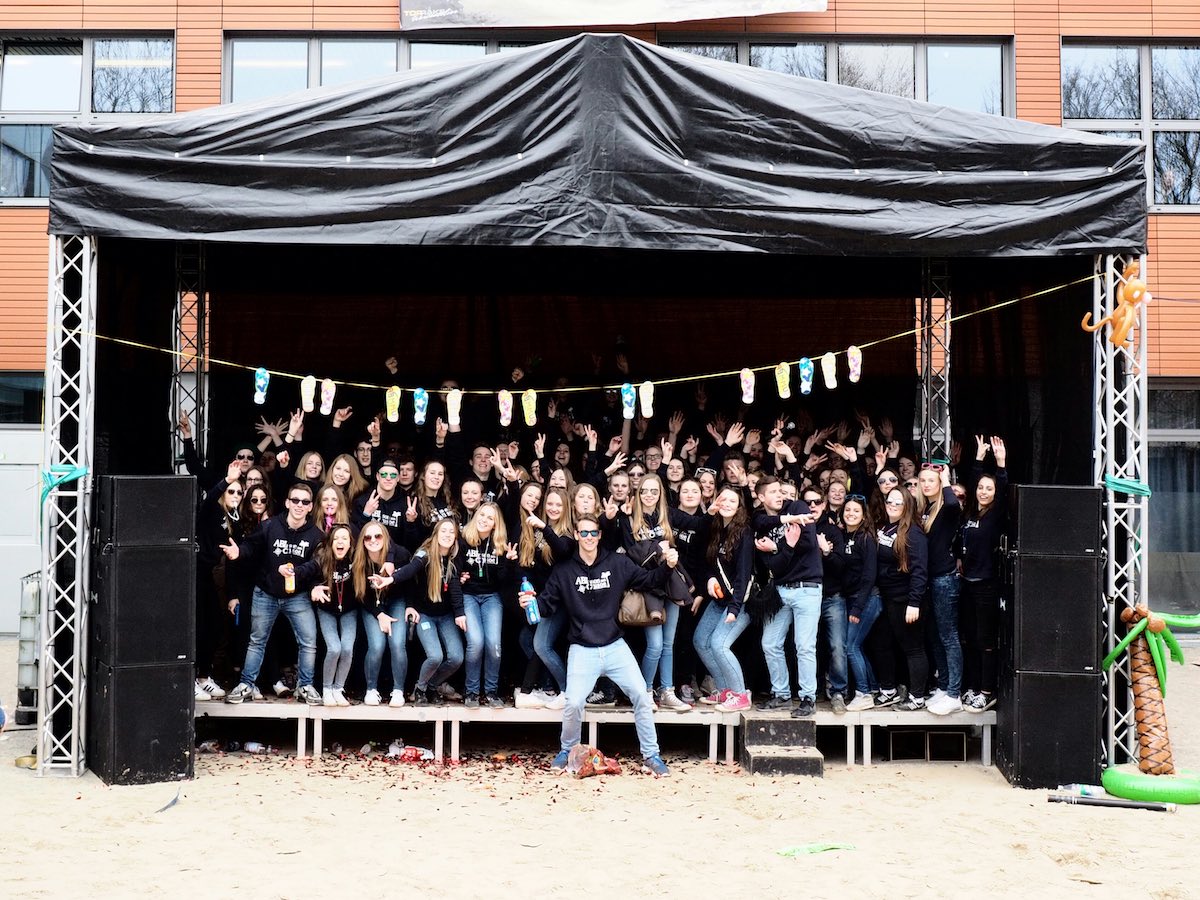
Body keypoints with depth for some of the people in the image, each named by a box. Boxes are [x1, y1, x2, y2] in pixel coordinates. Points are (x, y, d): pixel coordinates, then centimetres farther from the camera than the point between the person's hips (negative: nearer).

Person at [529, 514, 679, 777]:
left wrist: (667, 566, -12)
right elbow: (548, 603, 4)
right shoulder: (564, 570, 1)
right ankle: (566, 751, 13)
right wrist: (533, 603, -17)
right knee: (573, 703, -15)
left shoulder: (618, 563, 2)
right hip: (582, 650, -1)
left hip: (615, 646, 1)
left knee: (641, 694, -9)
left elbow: (647, 580, 5)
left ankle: (651, 755, 6)